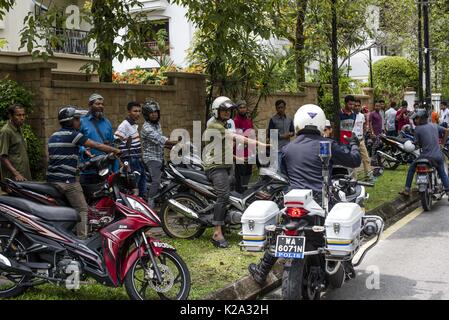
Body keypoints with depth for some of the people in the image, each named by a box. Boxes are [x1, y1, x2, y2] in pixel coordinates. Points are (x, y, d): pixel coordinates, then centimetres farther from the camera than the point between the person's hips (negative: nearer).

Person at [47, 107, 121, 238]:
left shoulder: (53, 136, 16)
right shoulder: (72, 135, -9)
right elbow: (96, 145, -10)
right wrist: (116, 150, -3)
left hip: (51, 178, 8)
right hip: (67, 180, -8)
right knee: (82, 209, -2)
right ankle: (82, 239, -8)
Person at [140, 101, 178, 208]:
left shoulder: (157, 124, 13)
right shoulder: (146, 128, -16)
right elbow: (159, 139, -24)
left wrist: (172, 146, 6)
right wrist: (176, 143, -23)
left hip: (160, 157, 9)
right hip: (151, 158, -9)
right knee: (156, 181, -22)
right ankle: (150, 205, -24)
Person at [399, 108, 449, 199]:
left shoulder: (418, 129, -8)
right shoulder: (434, 126, 5)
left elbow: (417, 143, -2)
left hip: (425, 157, -3)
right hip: (438, 157, 4)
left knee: (411, 168, 21)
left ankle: (407, 190, 19)